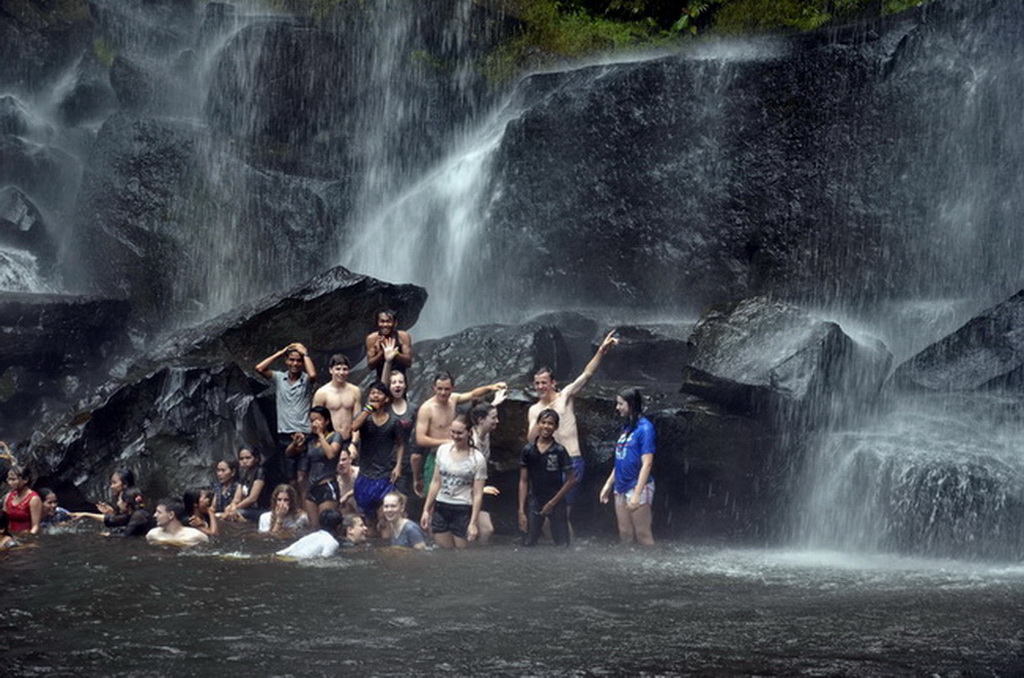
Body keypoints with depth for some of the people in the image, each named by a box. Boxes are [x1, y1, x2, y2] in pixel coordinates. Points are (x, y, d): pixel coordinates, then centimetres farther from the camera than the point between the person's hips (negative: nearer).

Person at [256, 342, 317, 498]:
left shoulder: (306, 380, 1)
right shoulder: (279, 378, 10)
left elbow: (312, 375, -22)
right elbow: (259, 368, -3)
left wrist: (305, 354, -8)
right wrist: (280, 352, 2)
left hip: (303, 435, -4)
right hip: (285, 436, 4)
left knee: (301, 478, -13)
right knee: (291, 478, 8)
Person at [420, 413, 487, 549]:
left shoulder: (477, 459, -6)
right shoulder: (443, 450, 5)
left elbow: (477, 494, -6)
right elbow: (436, 482, 11)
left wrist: (473, 523, -11)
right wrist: (426, 510, 9)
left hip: (462, 511, -4)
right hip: (440, 508, 4)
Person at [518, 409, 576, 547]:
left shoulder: (559, 451, -5)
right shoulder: (528, 451, 1)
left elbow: (571, 480, -2)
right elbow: (523, 481, 4)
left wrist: (552, 503, -6)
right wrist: (521, 511, -2)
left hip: (556, 504, -2)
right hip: (534, 503, 2)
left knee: (562, 545, 0)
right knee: (527, 544, -4)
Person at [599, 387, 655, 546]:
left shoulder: (644, 428, -12)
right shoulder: (626, 428, 12)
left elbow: (646, 464, -17)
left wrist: (637, 494, -21)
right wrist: (608, 484, 17)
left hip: (637, 487, -8)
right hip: (621, 489, 8)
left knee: (643, 535, -4)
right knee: (625, 535, 11)